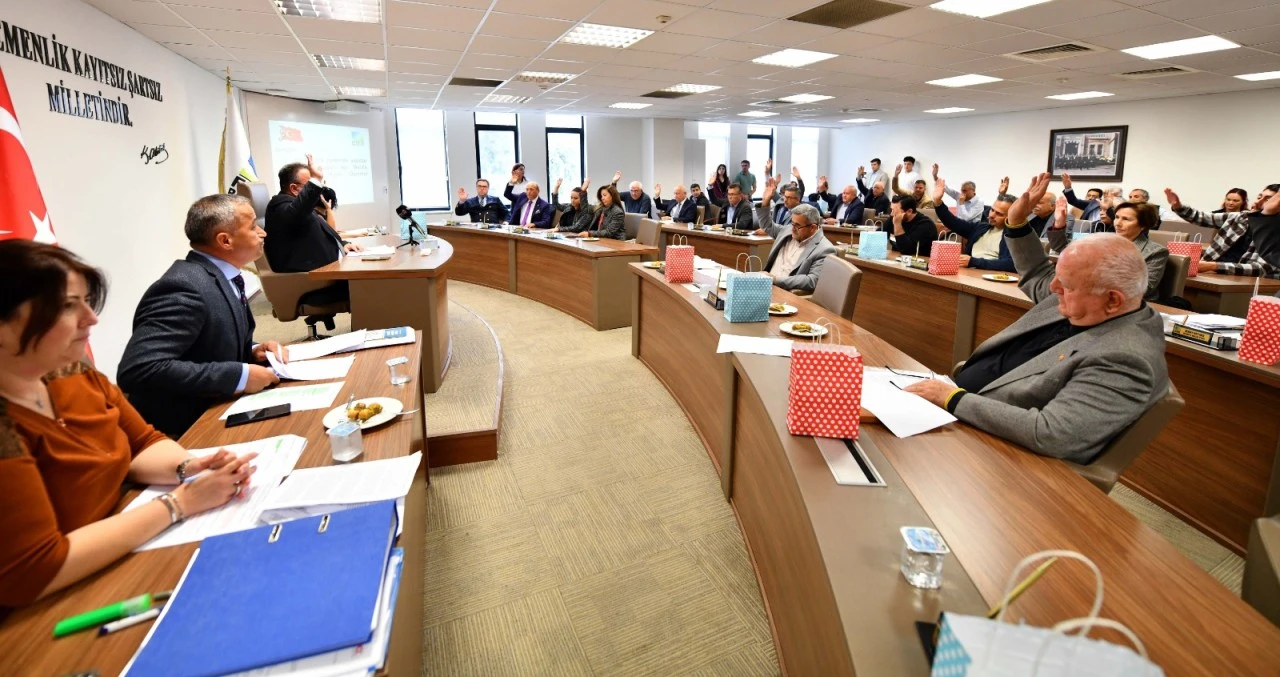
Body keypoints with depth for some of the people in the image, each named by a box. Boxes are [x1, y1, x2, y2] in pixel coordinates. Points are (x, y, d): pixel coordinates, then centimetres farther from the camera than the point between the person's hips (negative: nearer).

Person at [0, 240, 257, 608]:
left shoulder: (75, 376, -3)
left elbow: (143, 444, 6)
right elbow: (34, 574, -26)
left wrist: (190, 468, -15)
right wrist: (179, 502, -24)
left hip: (122, 559, 6)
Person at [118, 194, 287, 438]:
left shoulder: (222, 277, 5)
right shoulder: (186, 286, -22)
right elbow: (138, 369, -31)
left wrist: (252, 352, -3)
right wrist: (240, 376, -28)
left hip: (214, 413, 8)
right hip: (184, 431, -8)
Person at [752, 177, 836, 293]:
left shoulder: (824, 249, -12)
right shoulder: (789, 230, 10)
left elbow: (812, 281, -19)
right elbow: (768, 226, 28)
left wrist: (776, 279, -24)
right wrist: (766, 201, 11)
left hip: (788, 293, -8)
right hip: (767, 283, 8)